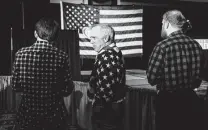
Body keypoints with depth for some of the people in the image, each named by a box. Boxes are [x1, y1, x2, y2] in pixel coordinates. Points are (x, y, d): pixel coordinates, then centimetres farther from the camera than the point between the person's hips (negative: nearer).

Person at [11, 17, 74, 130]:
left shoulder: (21, 54, -11)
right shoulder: (62, 57, -14)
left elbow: (15, 87, -5)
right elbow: (67, 90, -9)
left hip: (27, 115, 1)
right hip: (54, 116, 0)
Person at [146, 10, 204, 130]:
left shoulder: (163, 46, -16)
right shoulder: (196, 46, 1)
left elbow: (151, 78, -13)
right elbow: (197, 79, 9)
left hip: (169, 102, -5)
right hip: (191, 100, 5)